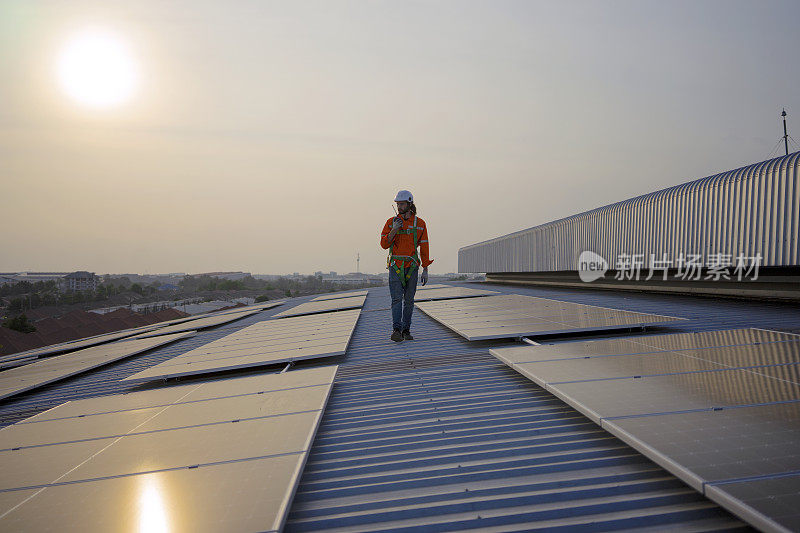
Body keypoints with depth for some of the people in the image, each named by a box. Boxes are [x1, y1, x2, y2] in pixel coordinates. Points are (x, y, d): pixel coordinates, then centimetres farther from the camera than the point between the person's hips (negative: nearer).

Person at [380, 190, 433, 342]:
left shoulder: (419, 223, 2)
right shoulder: (391, 222, 3)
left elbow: (424, 248, 3)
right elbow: (384, 244, -2)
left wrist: (425, 270, -1)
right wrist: (394, 230, -18)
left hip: (412, 267, 1)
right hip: (395, 266, -1)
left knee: (409, 300, 5)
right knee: (397, 298, -11)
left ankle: (406, 330, 14)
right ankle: (396, 330, -17)